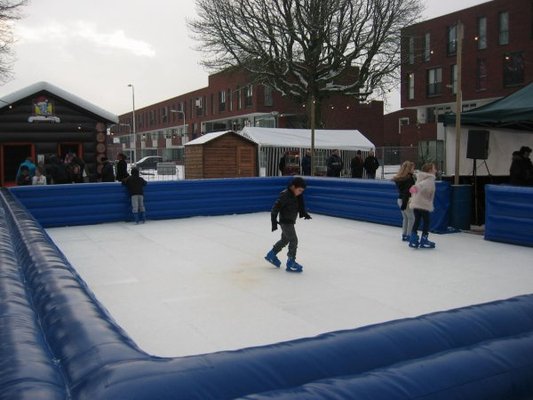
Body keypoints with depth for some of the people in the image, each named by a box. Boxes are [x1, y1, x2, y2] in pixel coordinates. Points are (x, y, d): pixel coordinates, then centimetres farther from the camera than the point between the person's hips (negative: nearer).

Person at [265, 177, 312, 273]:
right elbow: (275, 207, -23)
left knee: (285, 239, 21)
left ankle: (271, 255, 36)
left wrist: (304, 213, 4)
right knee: (293, 240, -9)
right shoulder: (285, 195, -23)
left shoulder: (297, 196, 2)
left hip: (290, 221, 9)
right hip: (285, 222, -9)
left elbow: (300, 206, 18)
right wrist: (274, 221, -25)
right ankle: (291, 263, -3)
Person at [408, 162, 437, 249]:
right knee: (426, 222, 6)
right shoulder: (430, 179, -10)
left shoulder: (421, 178, 17)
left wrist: (412, 199, 31)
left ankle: (413, 240, 11)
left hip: (415, 204, 8)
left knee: (417, 221, 13)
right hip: (424, 205, -8)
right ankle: (424, 241, 10)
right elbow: (423, 184, -30)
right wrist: (416, 187, -48)